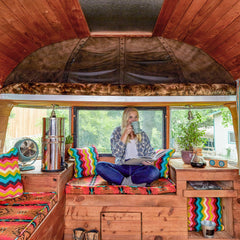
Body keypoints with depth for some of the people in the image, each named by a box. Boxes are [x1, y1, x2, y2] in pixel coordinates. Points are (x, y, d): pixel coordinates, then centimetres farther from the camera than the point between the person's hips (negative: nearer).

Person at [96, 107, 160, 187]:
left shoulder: (142, 134, 12)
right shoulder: (117, 132, 5)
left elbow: (150, 153, 15)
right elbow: (116, 153, -8)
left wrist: (149, 161, -9)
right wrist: (125, 134, -12)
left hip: (138, 168, 1)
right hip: (122, 167, 0)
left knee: (155, 171, -30)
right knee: (100, 166, -27)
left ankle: (119, 181, -23)